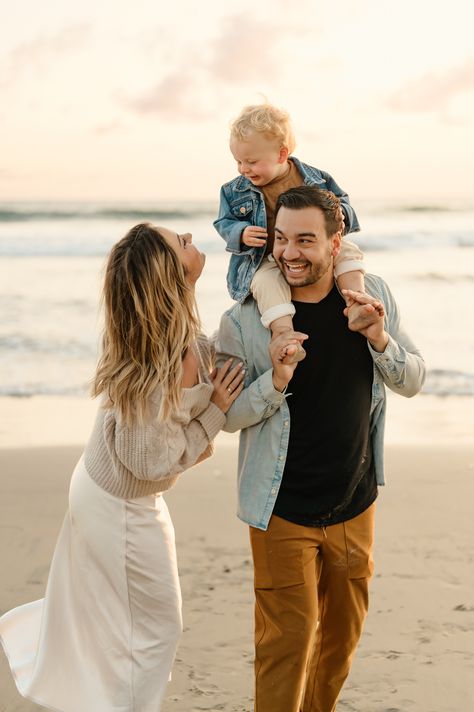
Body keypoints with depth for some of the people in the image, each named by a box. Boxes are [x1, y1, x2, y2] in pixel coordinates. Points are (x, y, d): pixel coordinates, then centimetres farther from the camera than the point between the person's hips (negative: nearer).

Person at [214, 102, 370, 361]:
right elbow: (224, 223, 7)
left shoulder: (313, 178, 1)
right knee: (267, 282, -35)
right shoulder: (235, 191, 2)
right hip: (265, 260, -2)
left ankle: (358, 308, -27)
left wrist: (341, 216, -15)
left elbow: (341, 202, 10)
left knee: (348, 251, -19)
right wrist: (242, 234, -16)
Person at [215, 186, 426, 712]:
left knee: (343, 633, 21)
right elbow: (227, 416, -11)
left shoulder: (373, 297, -6)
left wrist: (380, 340, -21)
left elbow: (412, 381, 0)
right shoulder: (244, 322, -17)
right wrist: (274, 382, -31)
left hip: (356, 505, 4)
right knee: (287, 641, 2)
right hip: (284, 513, -4)